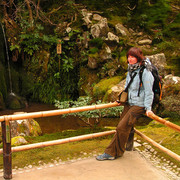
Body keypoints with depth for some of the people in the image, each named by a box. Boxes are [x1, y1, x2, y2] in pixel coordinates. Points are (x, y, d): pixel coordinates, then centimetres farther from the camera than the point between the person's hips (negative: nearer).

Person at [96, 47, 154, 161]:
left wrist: (148, 108, -16)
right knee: (121, 128, 7)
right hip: (129, 103, 7)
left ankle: (117, 153, 6)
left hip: (139, 105, -7)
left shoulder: (145, 72, -16)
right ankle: (111, 152, 12)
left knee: (122, 127, -10)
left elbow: (148, 91, -15)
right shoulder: (131, 70, 10)